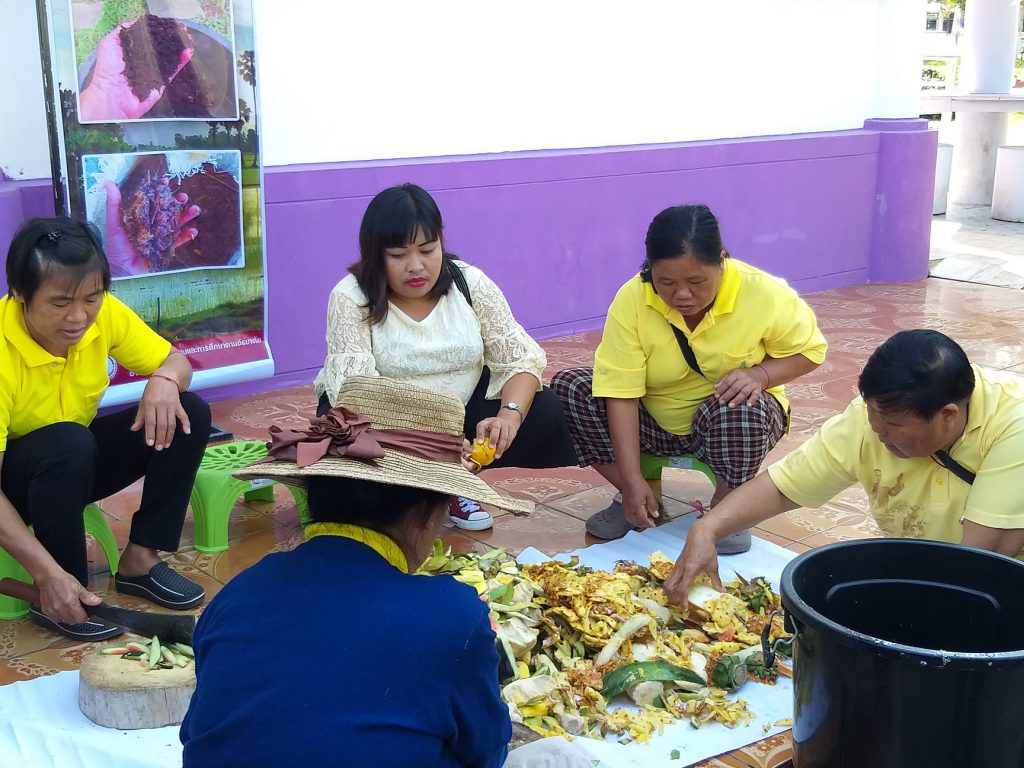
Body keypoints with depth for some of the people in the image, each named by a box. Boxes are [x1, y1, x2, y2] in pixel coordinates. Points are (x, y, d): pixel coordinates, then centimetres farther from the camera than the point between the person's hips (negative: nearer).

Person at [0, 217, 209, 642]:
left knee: (190, 413, -15)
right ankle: (56, 602, -19)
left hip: (77, 463, 6)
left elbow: (174, 361, -4)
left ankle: (141, 559, -6)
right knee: (68, 443, -37)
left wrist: (164, 381, -29)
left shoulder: (103, 313, -17)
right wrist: (48, 574, -38)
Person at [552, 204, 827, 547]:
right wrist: (632, 481, -28)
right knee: (567, 387, -20)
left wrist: (760, 374, -28)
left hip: (743, 422, -2)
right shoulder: (632, 299, -23)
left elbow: (809, 350, -7)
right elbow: (621, 393, -24)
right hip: (655, 423, 2)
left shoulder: (764, 294, -22)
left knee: (739, 410, -38)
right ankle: (641, 501, -6)